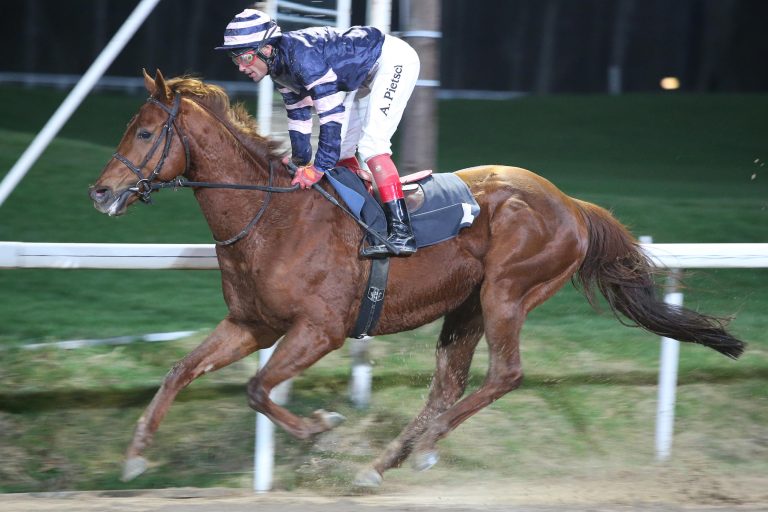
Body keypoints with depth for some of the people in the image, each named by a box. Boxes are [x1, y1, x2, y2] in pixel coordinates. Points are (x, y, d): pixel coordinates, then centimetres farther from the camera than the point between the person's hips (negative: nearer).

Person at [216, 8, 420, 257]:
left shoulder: (301, 55, -32)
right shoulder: (281, 68, -2)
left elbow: (332, 114, -34)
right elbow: (298, 114, 12)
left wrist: (319, 168, -31)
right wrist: (301, 162, 13)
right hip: (367, 74, 10)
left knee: (371, 145, -22)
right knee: (340, 148, 11)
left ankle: (401, 232, -26)